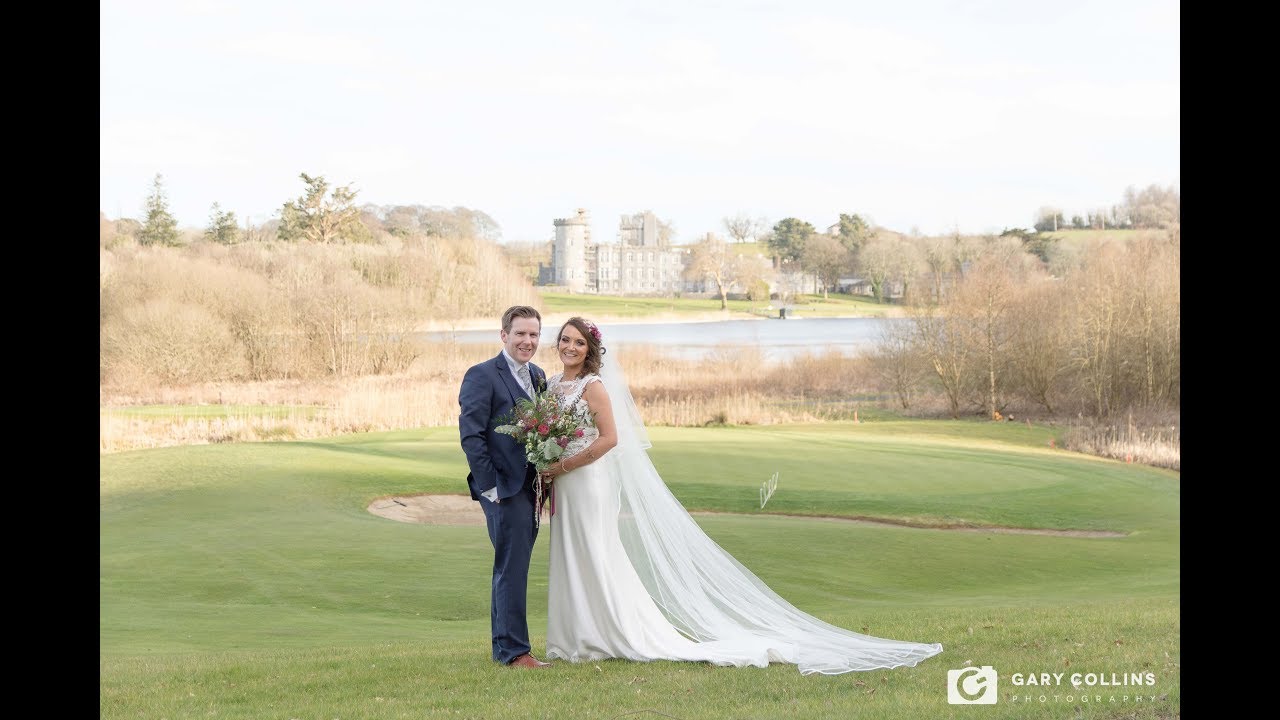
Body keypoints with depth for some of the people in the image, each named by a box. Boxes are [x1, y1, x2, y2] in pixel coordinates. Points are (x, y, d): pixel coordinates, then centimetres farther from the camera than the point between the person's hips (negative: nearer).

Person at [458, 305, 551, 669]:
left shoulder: (538, 377, 14)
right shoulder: (482, 375, -9)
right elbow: (471, 436, -13)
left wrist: (545, 475, 5)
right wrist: (489, 486, -16)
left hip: (531, 486, 8)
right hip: (504, 488, -8)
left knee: (512, 568, 13)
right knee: (512, 568, -7)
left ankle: (504, 646, 21)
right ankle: (514, 649, -2)